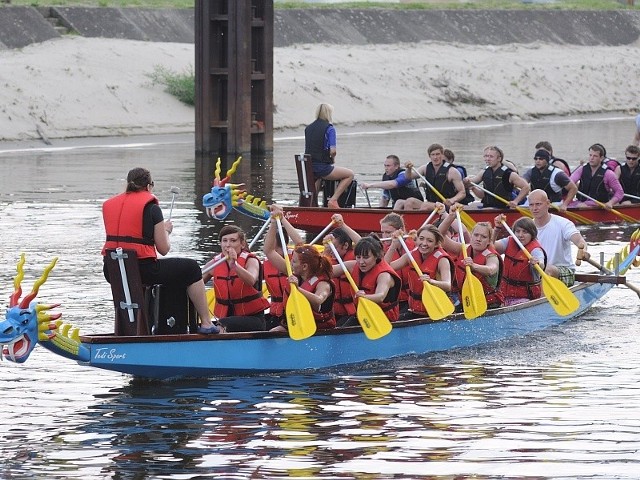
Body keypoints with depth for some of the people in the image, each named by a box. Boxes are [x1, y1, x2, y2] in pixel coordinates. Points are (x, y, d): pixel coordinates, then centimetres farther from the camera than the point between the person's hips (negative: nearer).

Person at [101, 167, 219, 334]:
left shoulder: (109, 204, 11)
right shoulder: (151, 207, -5)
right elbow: (163, 249, -5)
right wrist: (166, 231, 17)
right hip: (142, 269, -6)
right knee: (191, 268, 13)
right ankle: (206, 323, 13)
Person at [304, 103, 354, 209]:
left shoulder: (308, 128, 11)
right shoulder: (329, 128, -9)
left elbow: (307, 149, 14)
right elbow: (333, 151, -18)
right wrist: (333, 159, 5)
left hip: (308, 167, 7)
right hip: (322, 167, -7)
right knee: (350, 174, 9)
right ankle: (333, 200, 0)